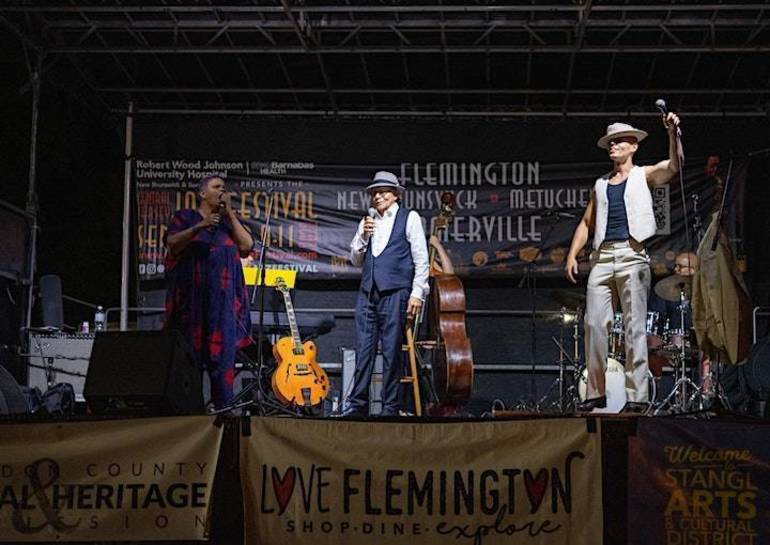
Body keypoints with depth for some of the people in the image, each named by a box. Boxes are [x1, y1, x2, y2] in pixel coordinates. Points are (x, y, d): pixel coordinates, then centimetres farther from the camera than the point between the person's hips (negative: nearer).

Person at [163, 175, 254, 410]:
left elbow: (246, 245, 4)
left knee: (223, 348, -5)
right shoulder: (186, 217, 11)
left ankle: (224, 406, -5)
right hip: (192, 294, -2)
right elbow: (172, 243, -4)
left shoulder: (229, 221, 20)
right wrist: (199, 227, -15)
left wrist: (229, 213, 3)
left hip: (223, 296, 2)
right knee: (189, 349, -5)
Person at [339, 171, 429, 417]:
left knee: (392, 352, -3)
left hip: (395, 293, -4)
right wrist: (363, 235, 1)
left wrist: (417, 293, -8)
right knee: (363, 351, 1)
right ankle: (357, 404, 5)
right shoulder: (367, 222, 19)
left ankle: (390, 408, 1)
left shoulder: (409, 218, 5)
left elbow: (421, 258, 0)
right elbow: (356, 260, 17)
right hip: (367, 293, 4)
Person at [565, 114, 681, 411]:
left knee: (635, 327, -6)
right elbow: (586, 223, 20)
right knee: (594, 324, -2)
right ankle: (596, 392, 4)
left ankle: (637, 394, -5)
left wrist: (672, 133, -23)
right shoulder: (601, 184, 22)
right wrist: (572, 254, 8)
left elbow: (674, 166, -9)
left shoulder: (644, 175, 10)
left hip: (632, 255, -4)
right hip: (602, 257, 4)